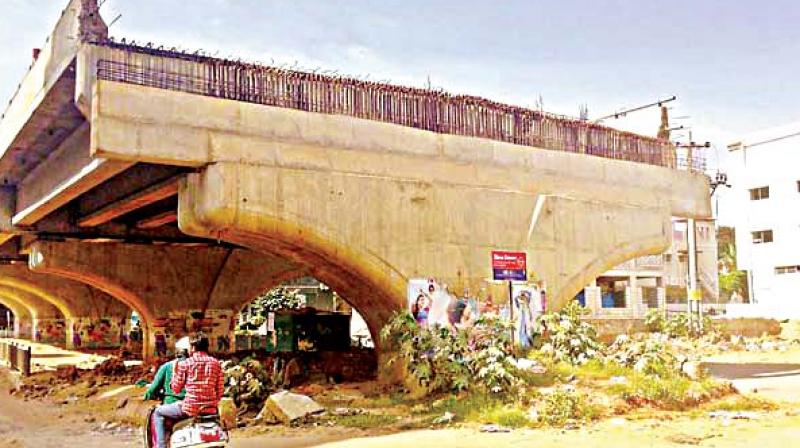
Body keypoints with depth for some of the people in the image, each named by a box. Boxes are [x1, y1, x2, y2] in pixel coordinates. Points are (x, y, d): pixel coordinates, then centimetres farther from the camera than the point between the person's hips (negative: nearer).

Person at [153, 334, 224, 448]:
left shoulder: (185, 363, -2)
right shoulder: (216, 364, 8)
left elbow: (176, 389, 3)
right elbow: (220, 391, 8)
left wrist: (175, 371, 15)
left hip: (190, 408, -4)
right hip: (210, 410, 4)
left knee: (158, 413, 19)